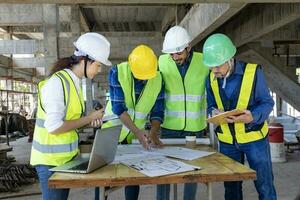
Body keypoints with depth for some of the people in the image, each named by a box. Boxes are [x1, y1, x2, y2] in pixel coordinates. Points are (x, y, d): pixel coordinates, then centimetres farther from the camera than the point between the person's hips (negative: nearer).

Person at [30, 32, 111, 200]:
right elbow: (54, 127, -24)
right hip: (51, 160, -8)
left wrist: (89, 121, -4)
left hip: (67, 155, 8)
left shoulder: (74, 82, 6)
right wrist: (89, 118, -16)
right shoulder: (57, 83, -20)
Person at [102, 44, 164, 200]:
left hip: (135, 135, 2)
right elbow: (118, 107, -24)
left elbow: (157, 111, -6)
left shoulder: (158, 79, -9)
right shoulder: (117, 72, -19)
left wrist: (153, 134, -22)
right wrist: (137, 131, -32)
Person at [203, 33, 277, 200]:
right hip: (227, 140, 4)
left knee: (264, 185, 7)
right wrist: (214, 113, -17)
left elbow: (267, 103, -9)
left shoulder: (253, 71, -15)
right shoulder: (212, 78, -2)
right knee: (231, 187, 15)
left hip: (254, 137, -3)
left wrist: (253, 117, -30)